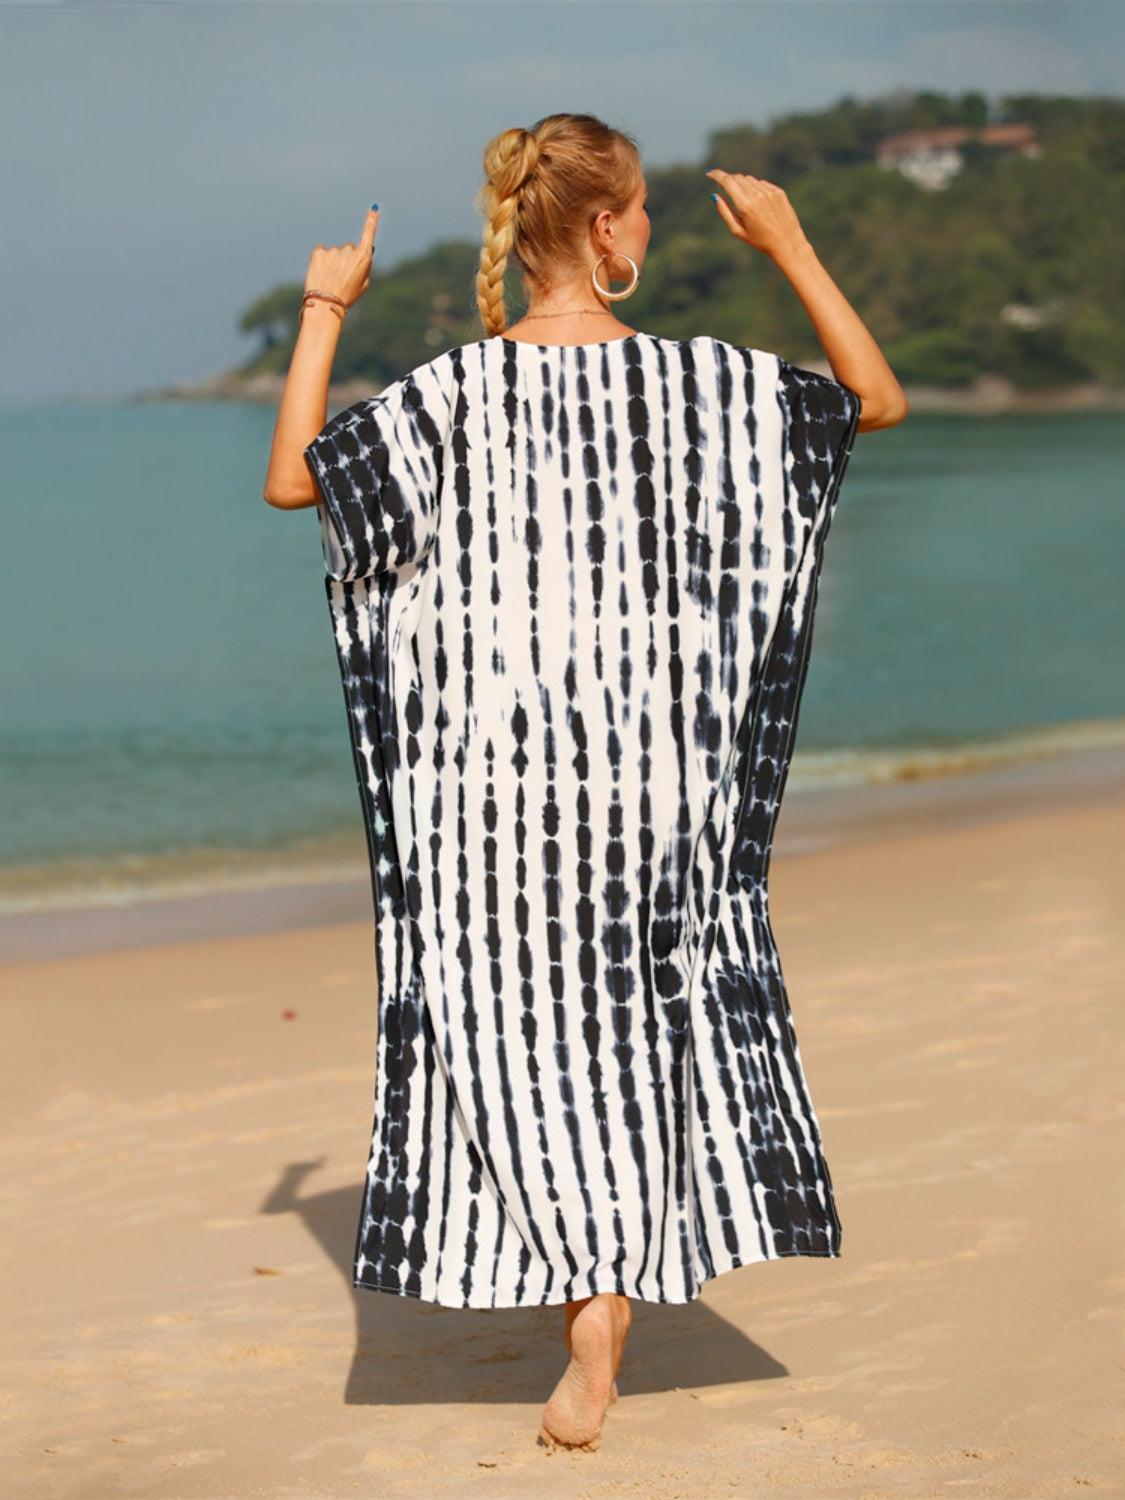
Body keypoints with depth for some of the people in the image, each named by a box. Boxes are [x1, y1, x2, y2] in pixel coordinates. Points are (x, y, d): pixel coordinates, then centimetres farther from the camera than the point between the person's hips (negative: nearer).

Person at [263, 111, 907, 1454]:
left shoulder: (456, 393, -10)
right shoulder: (700, 382, -8)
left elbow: (290, 479, -3)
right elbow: (879, 399, 4)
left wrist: (323, 311, 5)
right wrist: (793, 248, 9)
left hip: (499, 763, -1)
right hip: (654, 762, 1)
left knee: (531, 1025, 8)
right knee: (642, 1017, 16)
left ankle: (589, 1318, 4)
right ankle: (618, 1298, 21)